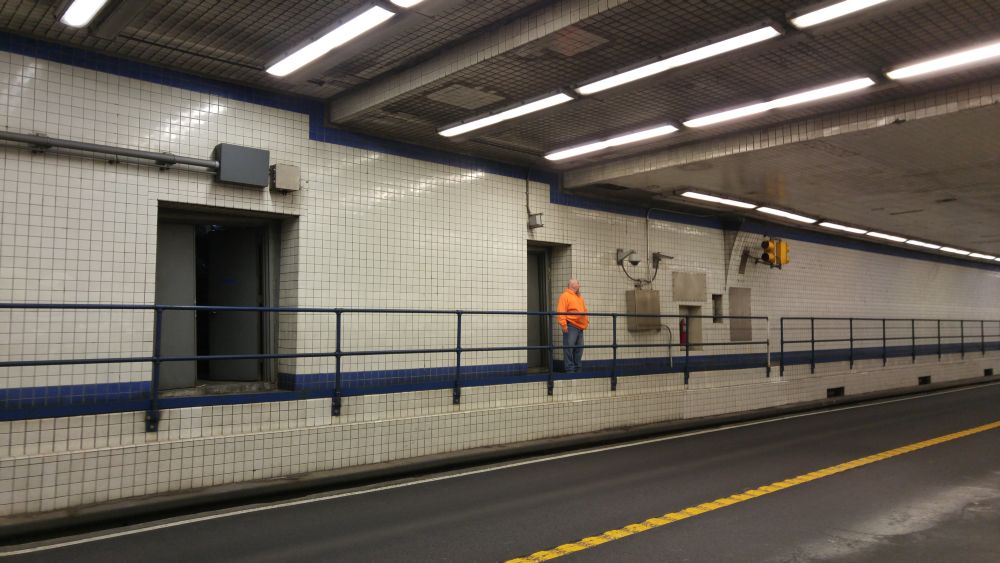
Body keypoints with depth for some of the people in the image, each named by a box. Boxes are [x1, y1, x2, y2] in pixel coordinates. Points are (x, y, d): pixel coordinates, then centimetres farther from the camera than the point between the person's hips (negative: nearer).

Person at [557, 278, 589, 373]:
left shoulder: (580, 297, 22)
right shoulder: (565, 296, -5)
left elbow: (584, 310, 27)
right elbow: (561, 311, -14)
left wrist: (587, 320, 15)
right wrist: (563, 324, -21)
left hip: (580, 327, 8)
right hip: (570, 327, -8)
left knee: (579, 348, 10)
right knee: (569, 348, -8)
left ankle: (578, 368, 17)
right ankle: (569, 369, -6)